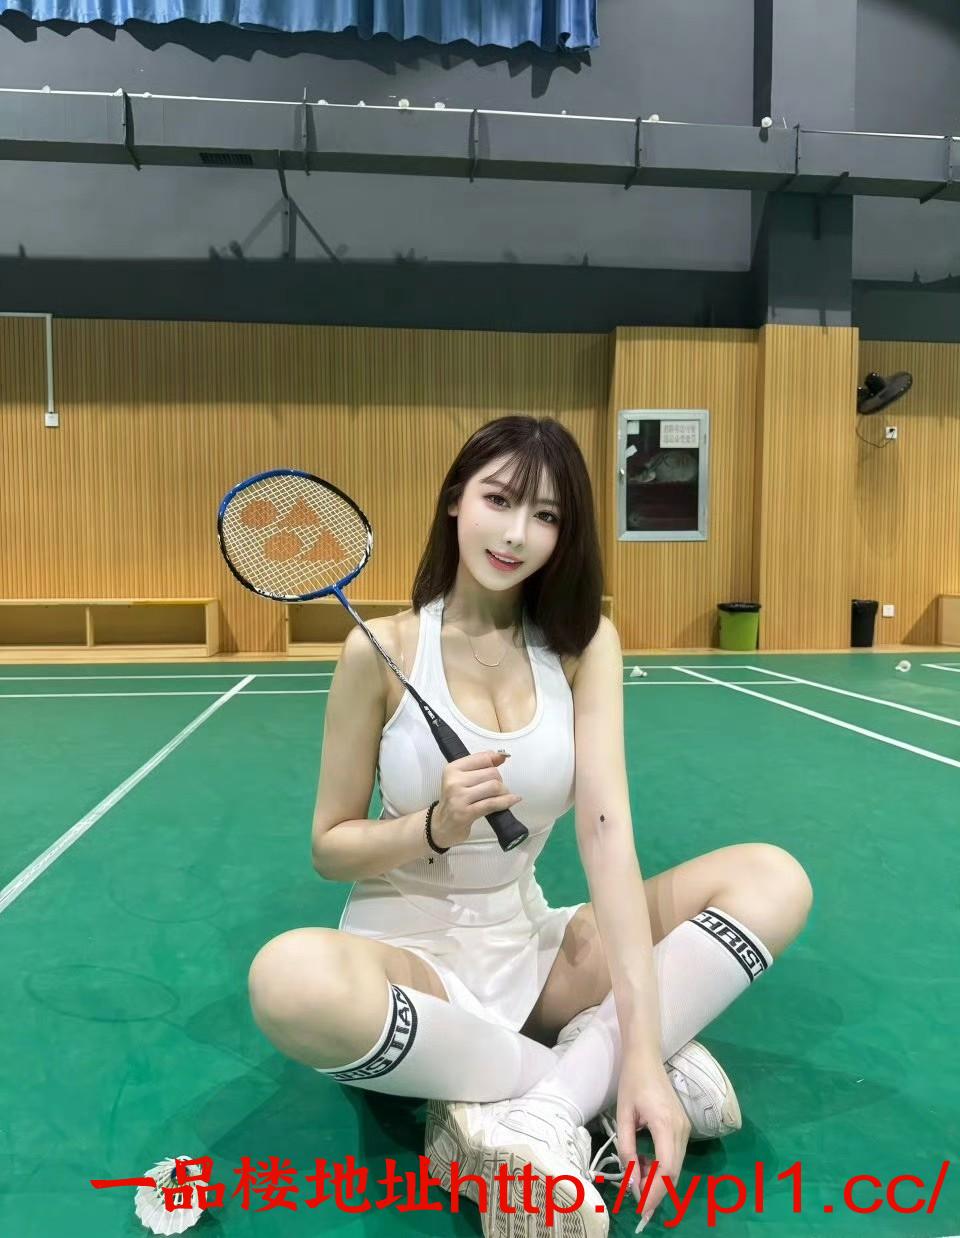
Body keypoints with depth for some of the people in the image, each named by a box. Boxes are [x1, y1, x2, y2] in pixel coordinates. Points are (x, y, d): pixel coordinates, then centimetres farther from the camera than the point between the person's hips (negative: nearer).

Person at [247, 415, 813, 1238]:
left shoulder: (584, 642, -4)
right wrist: (436, 825, -24)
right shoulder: (383, 648, -10)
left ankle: (539, 1108, -24)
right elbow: (330, 847, -4)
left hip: (530, 947, 3)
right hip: (406, 949, -2)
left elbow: (606, 827, -15)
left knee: (773, 878, -13)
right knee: (291, 979, -37)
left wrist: (641, 1046, -24)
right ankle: (591, 1077, -16)